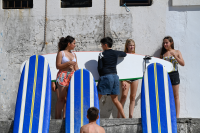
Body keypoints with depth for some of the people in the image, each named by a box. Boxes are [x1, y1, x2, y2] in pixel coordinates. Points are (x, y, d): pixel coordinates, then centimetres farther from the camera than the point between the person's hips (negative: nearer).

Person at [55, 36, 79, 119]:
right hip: (63, 76, -5)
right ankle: (57, 117, -7)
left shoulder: (74, 54, 17)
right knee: (61, 98, -8)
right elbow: (58, 66, -5)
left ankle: (65, 116, 5)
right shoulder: (61, 53, 1)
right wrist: (68, 63, -15)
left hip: (72, 77, 5)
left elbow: (76, 68, 18)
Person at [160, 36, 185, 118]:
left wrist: (175, 56, -14)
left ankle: (177, 115, -1)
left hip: (174, 74, -2)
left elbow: (183, 64, -5)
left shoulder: (177, 52, 5)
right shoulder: (163, 54, 12)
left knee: (176, 96, 0)